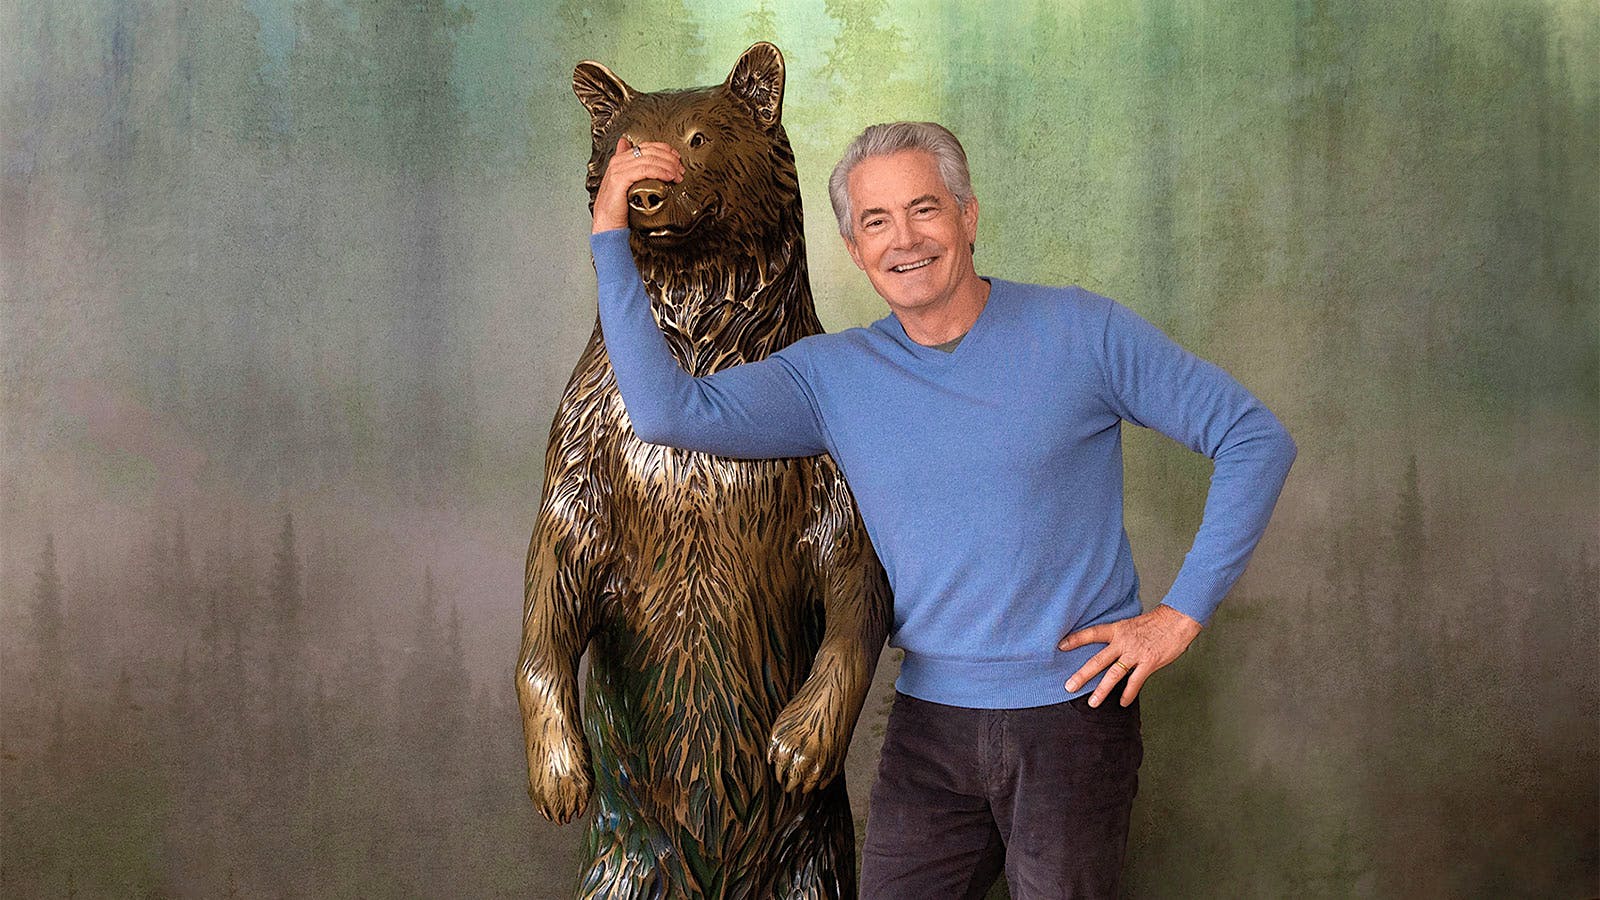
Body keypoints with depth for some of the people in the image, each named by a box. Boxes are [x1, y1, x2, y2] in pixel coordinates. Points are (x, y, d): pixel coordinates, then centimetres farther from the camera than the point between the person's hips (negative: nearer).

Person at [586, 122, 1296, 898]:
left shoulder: (1080, 333, -5)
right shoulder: (833, 375, 2)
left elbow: (1256, 441, -3)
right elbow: (668, 411, -11)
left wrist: (1183, 612, -8)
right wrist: (611, 235, -11)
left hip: (1074, 712, -2)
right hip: (929, 723, 2)